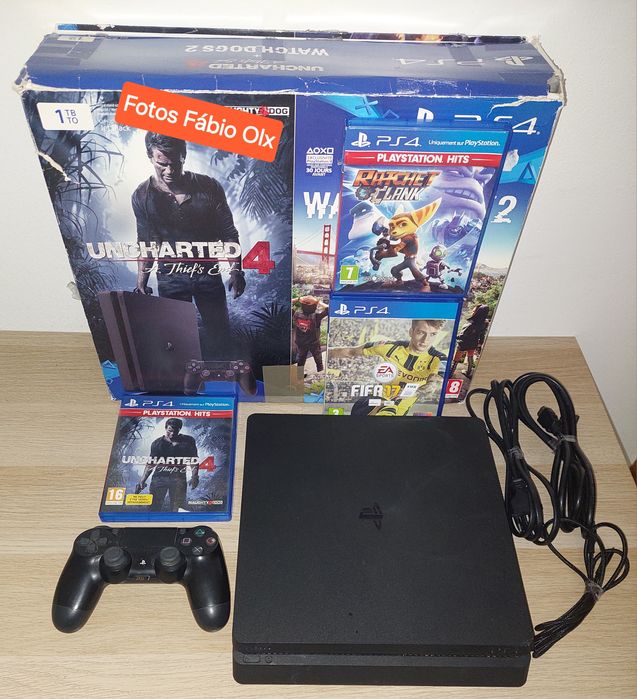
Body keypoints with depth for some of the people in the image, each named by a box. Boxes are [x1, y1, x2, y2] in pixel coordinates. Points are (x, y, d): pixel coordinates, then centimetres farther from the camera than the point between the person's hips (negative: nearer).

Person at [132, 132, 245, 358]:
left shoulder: (209, 187, -9)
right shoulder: (142, 196, -5)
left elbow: (229, 233, -2)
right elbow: (145, 244, 5)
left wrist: (236, 270, -12)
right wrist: (141, 284, -2)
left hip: (208, 274, 0)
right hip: (169, 278, 0)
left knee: (219, 335, 8)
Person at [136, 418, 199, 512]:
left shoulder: (188, 441, 6)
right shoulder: (157, 443, 9)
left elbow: (194, 460, 6)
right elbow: (151, 464, 13)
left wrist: (194, 476, -9)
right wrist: (142, 481, 8)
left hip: (179, 478, -1)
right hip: (159, 477, 1)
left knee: (178, 509, -6)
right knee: (153, 506, -4)